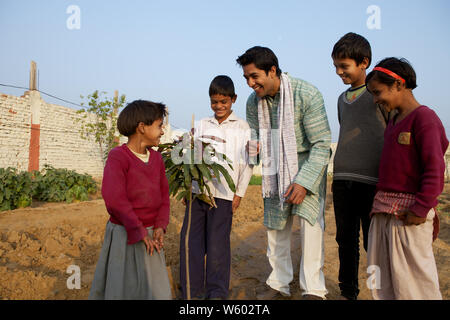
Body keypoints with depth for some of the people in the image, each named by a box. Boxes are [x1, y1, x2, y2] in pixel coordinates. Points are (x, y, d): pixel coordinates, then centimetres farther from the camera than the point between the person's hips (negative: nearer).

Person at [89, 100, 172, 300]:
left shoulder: (157, 158, 8)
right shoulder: (117, 157, -14)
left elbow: (164, 194, 10)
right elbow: (114, 198, -21)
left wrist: (160, 226, -5)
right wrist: (140, 232, -18)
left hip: (150, 233, 6)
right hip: (124, 234, -6)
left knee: (155, 289, 11)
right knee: (118, 288, 6)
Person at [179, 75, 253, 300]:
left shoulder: (242, 126, 7)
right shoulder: (202, 125, 16)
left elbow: (247, 162, 5)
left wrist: (240, 193, 0)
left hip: (223, 192, -3)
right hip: (198, 189, 3)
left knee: (217, 243, -1)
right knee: (190, 239, 1)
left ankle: (217, 292, 13)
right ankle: (192, 292, 13)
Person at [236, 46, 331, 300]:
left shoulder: (306, 94, -22)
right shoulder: (254, 102, -6)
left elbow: (322, 143, -20)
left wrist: (304, 181, -27)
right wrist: (253, 148, -17)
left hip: (309, 164, -5)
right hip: (275, 168, 5)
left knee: (310, 220, -16)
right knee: (275, 224, 7)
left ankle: (314, 289, -2)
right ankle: (279, 284, 23)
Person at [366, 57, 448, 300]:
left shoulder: (424, 117, -11)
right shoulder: (393, 121, 16)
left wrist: (421, 209, -19)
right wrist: (379, 201, 13)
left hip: (409, 214, -9)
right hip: (382, 211, 9)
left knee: (413, 281, -1)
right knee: (381, 281, 14)